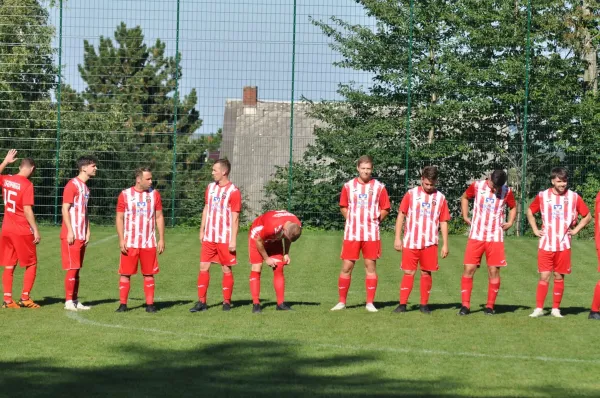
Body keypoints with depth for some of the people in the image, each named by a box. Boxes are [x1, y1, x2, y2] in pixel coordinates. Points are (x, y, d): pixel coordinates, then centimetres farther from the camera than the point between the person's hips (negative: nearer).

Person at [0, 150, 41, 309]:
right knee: (31, 265, 7)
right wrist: (36, 230, -13)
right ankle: (25, 298, 2)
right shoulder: (27, 185, -14)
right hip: (23, 231, -6)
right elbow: (27, 210, -17)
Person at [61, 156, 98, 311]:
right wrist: (70, 231, -18)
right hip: (72, 235, -8)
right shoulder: (72, 185, -10)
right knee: (72, 268, -7)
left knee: (77, 269, 10)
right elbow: (65, 209, -14)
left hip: (81, 235, 8)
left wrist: (87, 232, 14)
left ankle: (75, 301, 13)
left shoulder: (85, 187, 17)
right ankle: (68, 301, -2)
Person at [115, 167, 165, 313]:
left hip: (149, 243, 2)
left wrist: (161, 239, 4)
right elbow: (119, 218, 0)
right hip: (130, 243, -2)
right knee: (125, 273, 0)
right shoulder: (125, 195, -1)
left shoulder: (154, 194, 6)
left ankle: (150, 304, 8)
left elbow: (159, 217, 10)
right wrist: (121, 240, -7)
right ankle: (123, 304, 6)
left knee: (149, 274, 3)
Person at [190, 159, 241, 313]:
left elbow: (235, 218, -10)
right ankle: (201, 302, 5)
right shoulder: (210, 187, 9)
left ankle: (227, 302, 12)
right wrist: (202, 230, 13)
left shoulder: (233, 191, -10)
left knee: (226, 269, 3)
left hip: (225, 238, -5)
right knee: (203, 267, 1)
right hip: (209, 237, 5)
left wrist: (233, 240, -13)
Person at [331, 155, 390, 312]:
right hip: (352, 233, 1)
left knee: (370, 267, 2)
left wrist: (375, 220, -2)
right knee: (346, 267, 1)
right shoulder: (348, 186, 4)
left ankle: (370, 303, 7)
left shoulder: (379, 187, 1)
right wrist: (351, 219, 3)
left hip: (371, 234, -1)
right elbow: (343, 207, 15)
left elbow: (385, 209, 8)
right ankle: (342, 302, 10)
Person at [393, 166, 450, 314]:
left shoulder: (440, 198, 5)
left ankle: (424, 304, 13)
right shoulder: (411, 194, 2)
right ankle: (402, 304, 1)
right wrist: (397, 238, 0)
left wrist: (445, 244, 4)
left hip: (430, 243, 1)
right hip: (410, 242, -1)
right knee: (409, 273, -2)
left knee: (426, 273, 4)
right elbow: (401, 215, 5)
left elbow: (443, 222, 8)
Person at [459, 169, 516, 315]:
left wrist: (510, 222, 2)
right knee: (469, 269, -6)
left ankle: (490, 306, 9)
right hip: (476, 236, 0)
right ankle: (465, 305, -1)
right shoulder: (477, 186, -2)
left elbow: (513, 207, 17)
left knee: (494, 271, -1)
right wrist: (465, 216, 7)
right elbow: (464, 197, 16)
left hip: (495, 237, 0)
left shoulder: (507, 192, -1)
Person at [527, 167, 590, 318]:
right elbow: (530, 212, 16)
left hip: (564, 245, 0)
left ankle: (556, 309, 13)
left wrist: (575, 230, 1)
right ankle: (539, 308, 1)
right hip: (546, 244, 0)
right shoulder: (542, 196, 0)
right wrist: (535, 230, 7)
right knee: (544, 276, -3)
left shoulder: (574, 197, -1)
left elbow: (587, 216, 10)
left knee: (559, 277, 4)